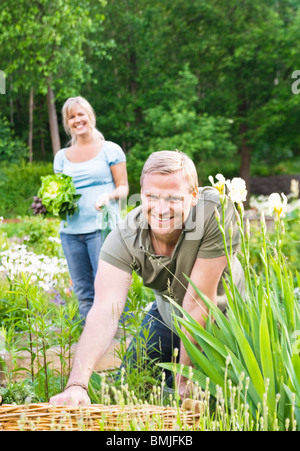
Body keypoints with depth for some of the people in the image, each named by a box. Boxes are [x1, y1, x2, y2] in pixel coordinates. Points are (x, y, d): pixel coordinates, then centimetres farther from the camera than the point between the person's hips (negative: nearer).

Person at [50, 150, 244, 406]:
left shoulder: (216, 212, -36)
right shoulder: (124, 238, -28)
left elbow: (198, 301, -33)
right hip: (168, 315, 3)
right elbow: (106, 309, -40)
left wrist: (184, 379, -26)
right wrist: (77, 384, -55)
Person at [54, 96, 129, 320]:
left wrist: (109, 195, -17)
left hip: (102, 227, -4)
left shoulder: (110, 149, 5)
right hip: (70, 230, 4)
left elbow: (123, 187, 4)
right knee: (83, 293, 7)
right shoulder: (62, 156, 16)